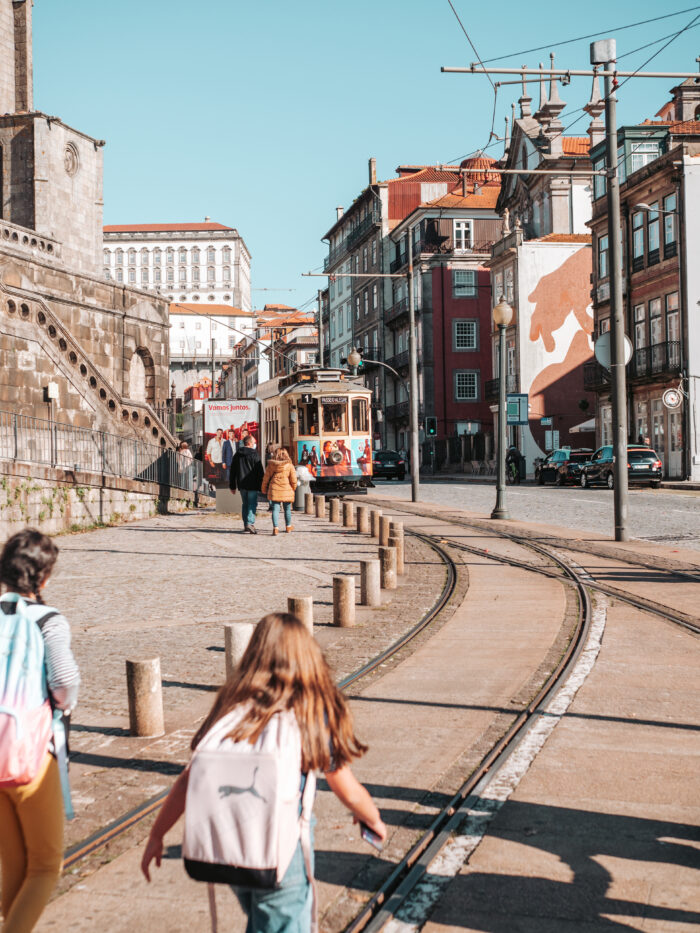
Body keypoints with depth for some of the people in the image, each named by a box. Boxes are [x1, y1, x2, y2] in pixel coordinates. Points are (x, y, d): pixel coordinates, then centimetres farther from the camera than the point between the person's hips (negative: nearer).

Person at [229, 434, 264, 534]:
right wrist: (261, 486, -3)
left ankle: (246, 524, 17)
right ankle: (250, 523, -19)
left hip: (241, 485, 5)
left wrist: (232, 486, 17)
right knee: (252, 504, -4)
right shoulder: (254, 455, -9)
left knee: (245, 504, 15)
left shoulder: (237, 455, 8)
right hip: (252, 485, -5)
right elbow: (259, 472, -9)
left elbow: (232, 472, 12)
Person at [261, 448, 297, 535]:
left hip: (274, 490, 0)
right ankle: (288, 526, 30)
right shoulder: (289, 465, -5)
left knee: (275, 509, 0)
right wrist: (293, 489, 14)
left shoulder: (271, 465, -1)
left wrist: (264, 490, 16)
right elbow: (293, 480, -4)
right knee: (287, 509, 15)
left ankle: (275, 527, -14)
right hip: (287, 490, 0)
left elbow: (266, 478, 4)